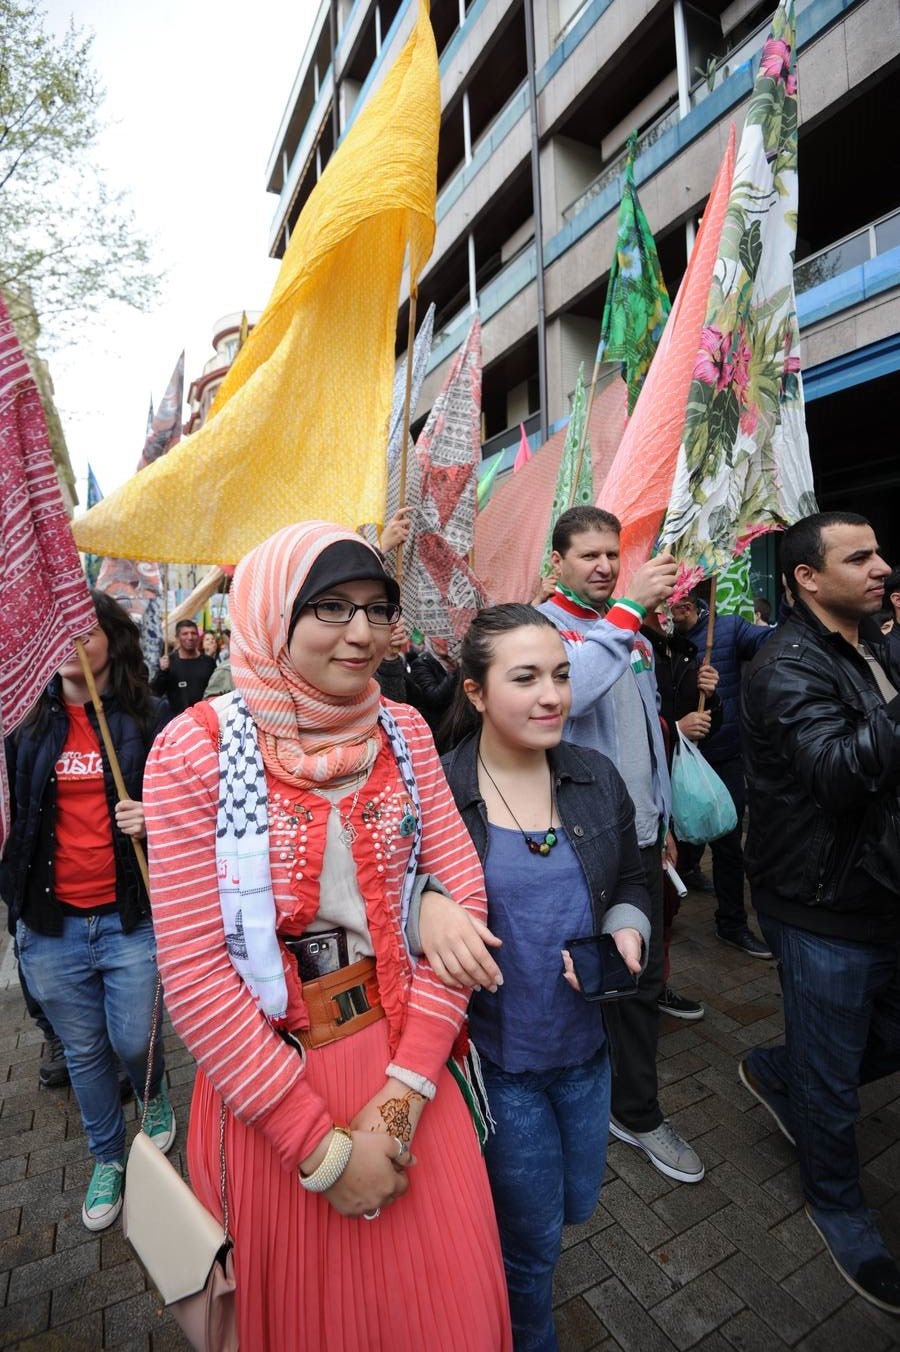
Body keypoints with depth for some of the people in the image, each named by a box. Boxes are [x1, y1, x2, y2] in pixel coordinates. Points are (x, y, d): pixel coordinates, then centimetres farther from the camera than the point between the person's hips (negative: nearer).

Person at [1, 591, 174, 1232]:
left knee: (133, 1043, 7)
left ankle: (157, 1098, 44)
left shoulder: (151, 720, -7)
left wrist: (157, 817, -20)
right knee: (84, 1051, 17)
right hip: (51, 923, 3)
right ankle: (107, 1160, 43)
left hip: (131, 916, -3)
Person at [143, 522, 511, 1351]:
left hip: (403, 1059, 3)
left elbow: (461, 893, -6)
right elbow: (192, 968, -16)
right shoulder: (198, 749, -16)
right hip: (268, 1074, -2)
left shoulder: (404, 733, -5)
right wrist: (322, 1146, -12)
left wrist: (405, 1088, -11)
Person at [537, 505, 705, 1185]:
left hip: (638, 833, 7)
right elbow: (567, 691, -35)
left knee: (643, 976, 17)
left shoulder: (635, 634, 11)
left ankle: (638, 1112, 38)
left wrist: (665, 819, 19)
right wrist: (629, 608, -32)